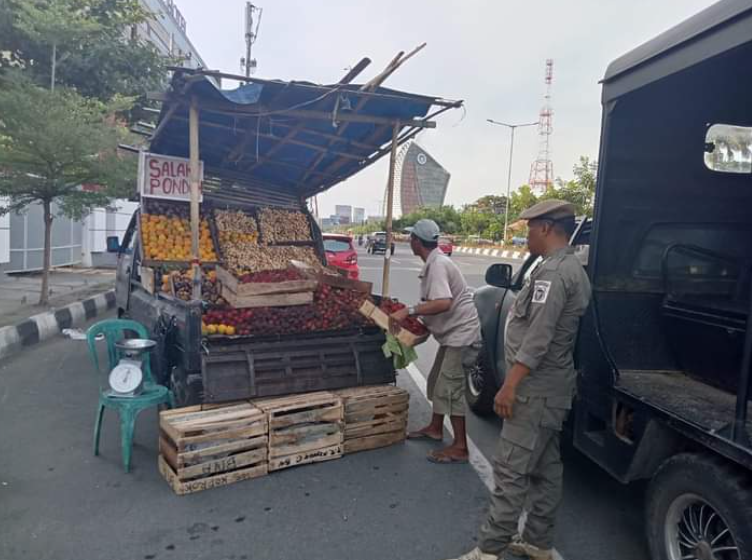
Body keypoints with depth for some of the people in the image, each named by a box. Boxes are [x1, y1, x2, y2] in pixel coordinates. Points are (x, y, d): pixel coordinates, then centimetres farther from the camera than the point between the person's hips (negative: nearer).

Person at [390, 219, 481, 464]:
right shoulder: (434, 262, 10)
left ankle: (460, 447, 1)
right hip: (452, 332, 11)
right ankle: (435, 428, 34)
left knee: (449, 388, -8)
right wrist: (414, 314, 15)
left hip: (460, 333, -11)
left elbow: (444, 303, -34)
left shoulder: (437, 265, -21)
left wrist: (409, 311, -32)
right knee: (436, 380, 19)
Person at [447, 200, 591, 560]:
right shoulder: (571, 269, 14)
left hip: (536, 390, -11)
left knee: (511, 471, -4)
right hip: (552, 388, 11)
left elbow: (538, 338, -26)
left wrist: (509, 386, -24)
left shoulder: (553, 271, -20)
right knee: (546, 468, 16)